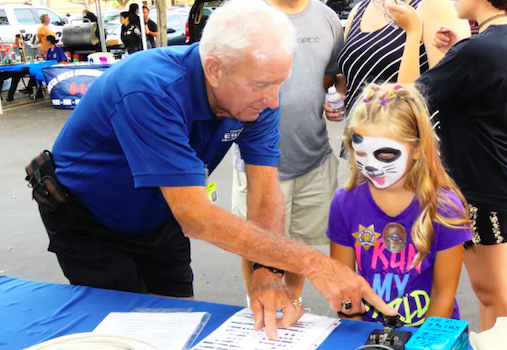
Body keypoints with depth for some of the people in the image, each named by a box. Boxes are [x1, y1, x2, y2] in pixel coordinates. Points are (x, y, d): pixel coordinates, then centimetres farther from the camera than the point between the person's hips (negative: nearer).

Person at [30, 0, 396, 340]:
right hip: (88, 222, -5)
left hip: (160, 219, 5)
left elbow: (265, 190, -18)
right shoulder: (151, 90, -39)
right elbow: (195, 217, -41)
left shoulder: (257, 93, -19)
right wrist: (313, 263, -41)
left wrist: (268, 271, -35)